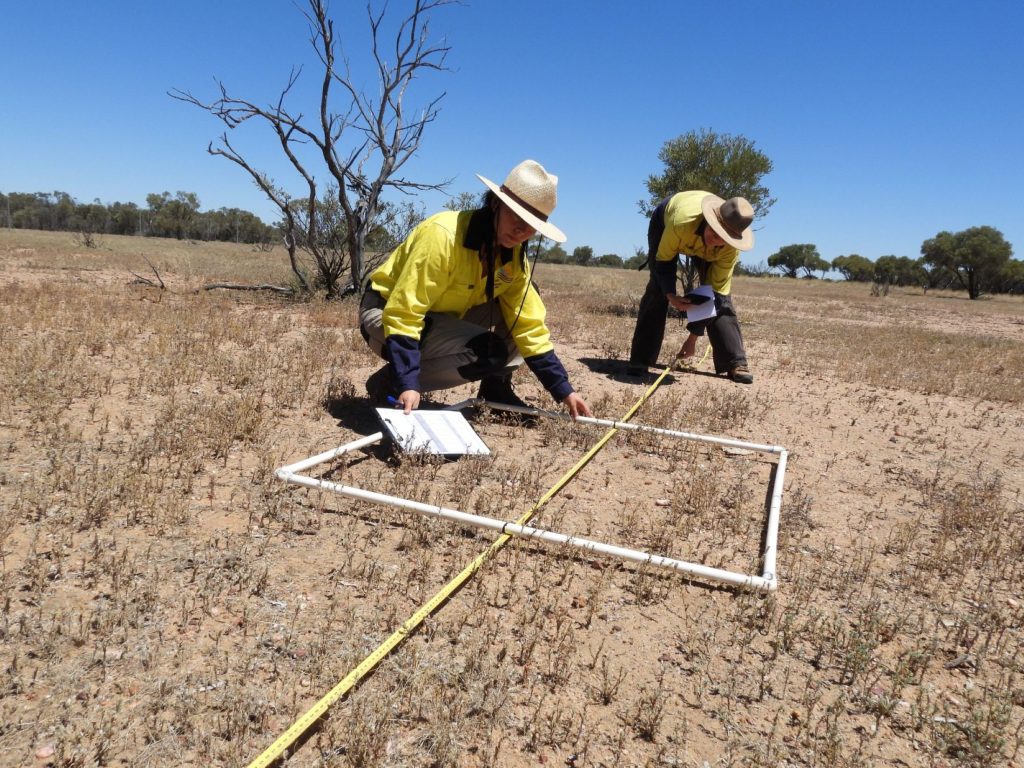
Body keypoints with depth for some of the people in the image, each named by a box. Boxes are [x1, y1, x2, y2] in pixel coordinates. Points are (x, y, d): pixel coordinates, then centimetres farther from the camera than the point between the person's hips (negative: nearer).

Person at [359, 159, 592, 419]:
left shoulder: (514, 257, -6)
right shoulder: (443, 234, -29)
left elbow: (529, 324, -4)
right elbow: (402, 314, -31)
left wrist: (563, 390, -8)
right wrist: (407, 384, -38)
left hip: (443, 318, 7)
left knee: (517, 308, -6)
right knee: (490, 352, -26)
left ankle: (496, 388, 5)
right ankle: (389, 382, -12)